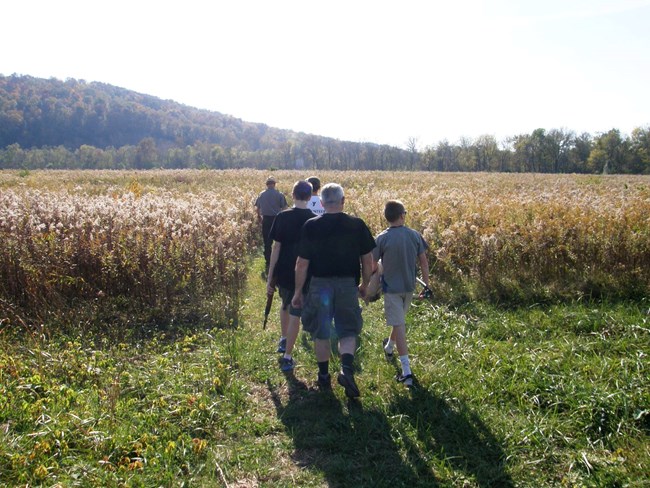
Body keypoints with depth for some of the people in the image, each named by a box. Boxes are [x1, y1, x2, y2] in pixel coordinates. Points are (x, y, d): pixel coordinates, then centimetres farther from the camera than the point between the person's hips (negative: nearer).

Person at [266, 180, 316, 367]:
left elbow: (276, 248, -7)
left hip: (283, 272, 2)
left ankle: (283, 340, 41)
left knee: (285, 304, 28)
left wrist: (270, 277, -2)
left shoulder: (282, 217, -7)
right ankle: (287, 357, 7)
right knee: (295, 314, 5)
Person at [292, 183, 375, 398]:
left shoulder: (311, 226, -8)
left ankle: (324, 376, 26)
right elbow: (368, 259, 1)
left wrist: (298, 291, 5)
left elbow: (302, 263, -6)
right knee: (348, 331, 14)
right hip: (348, 284, 1)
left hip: (320, 284, 0)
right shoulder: (357, 225, -5)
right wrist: (364, 284, 17)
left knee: (320, 333, 15)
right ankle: (346, 368, -9)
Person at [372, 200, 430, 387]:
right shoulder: (415, 235, -5)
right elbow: (424, 262, -1)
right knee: (399, 320, 26)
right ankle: (389, 347, 51)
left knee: (399, 325, -4)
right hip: (409, 286, 4)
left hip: (391, 287, -4)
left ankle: (407, 371, -7)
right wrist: (426, 284, 10)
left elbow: (372, 265, -9)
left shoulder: (381, 238, -13)